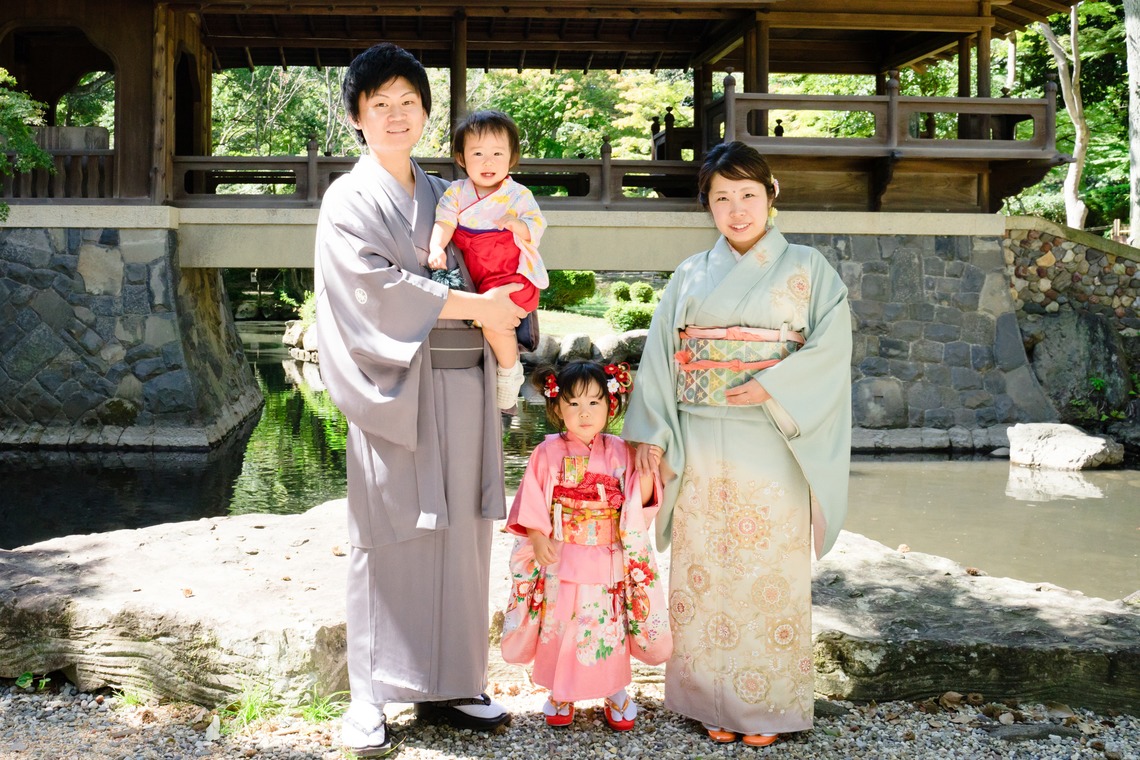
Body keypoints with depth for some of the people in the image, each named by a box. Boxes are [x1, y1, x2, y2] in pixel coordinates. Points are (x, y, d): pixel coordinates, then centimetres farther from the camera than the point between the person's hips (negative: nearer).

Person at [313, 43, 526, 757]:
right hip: (394, 385, -5)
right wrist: (474, 307, -13)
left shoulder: (445, 197, 19)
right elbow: (373, 284, -12)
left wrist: (504, 307, 0)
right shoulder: (349, 199, 3)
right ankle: (370, 698, 7)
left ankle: (449, 684, 15)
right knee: (389, 536, -3)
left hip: (461, 384, 5)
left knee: (458, 533, 5)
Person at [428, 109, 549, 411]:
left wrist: (519, 224, -29)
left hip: (510, 274, -6)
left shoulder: (518, 195, -3)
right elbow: (444, 221, -6)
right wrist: (436, 247, -25)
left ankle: (509, 369, 1)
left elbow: (538, 226, -7)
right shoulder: (457, 192, 4)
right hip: (471, 274, 6)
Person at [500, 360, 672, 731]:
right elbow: (532, 505, -2)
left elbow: (641, 502, 0)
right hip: (560, 560, -1)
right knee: (560, 624, 6)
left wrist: (648, 468, -15)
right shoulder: (549, 453, -3)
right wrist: (539, 539, -13)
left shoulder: (620, 452, 1)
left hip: (609, 562, 1)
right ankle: (561, 692, 26)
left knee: (611, 626, 9)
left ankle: (615, 691, 28)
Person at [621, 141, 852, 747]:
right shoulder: (690, 275, 12)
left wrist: (772, 388, -17)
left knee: (769, 575, 1)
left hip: (773, 446, -2)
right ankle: (714, 702, 17)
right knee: (704, 572, 5)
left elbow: (832, 345, -7)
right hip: (700, 449, 3)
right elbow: (660, 355, 9)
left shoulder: (807, 268, 5)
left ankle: (765, 707, 14)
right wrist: (651, 433, 1)